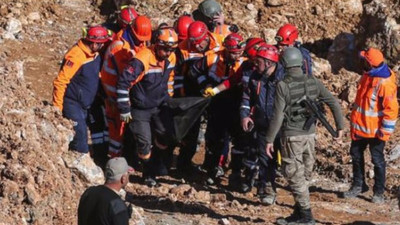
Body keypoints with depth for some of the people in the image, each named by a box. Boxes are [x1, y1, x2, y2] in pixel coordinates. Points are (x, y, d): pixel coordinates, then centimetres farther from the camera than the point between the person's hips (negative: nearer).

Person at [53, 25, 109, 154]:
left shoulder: (95, 53, 1)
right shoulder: (76, 56, -26)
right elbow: (60, 81, -24)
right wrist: (57, 107, -21)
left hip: (84, 104, 9)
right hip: (72, 103, -9)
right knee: (80, 133, -11)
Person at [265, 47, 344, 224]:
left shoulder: (283, 86, -14)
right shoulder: (313, 82, 0)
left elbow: (278, 116, -16)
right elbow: (334, 103, 0)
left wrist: (269, 140, -9)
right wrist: (340, 126, 9)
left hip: (292, 136, -6)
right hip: (310, 134, 6)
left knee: (295, 177, 2)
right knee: (304, 176, 15)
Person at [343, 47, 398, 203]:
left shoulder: (385, 83, -24)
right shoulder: (367, 75, 3)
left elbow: (392, 109, -23)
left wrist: (385, 131, -21)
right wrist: (355, 119, 21)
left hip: (375, 130, -8)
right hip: (359, 126, 8)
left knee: (377, 160, 4)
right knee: (356, 155, 16)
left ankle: (379, 193, 14)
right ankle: (358, 185, 31)